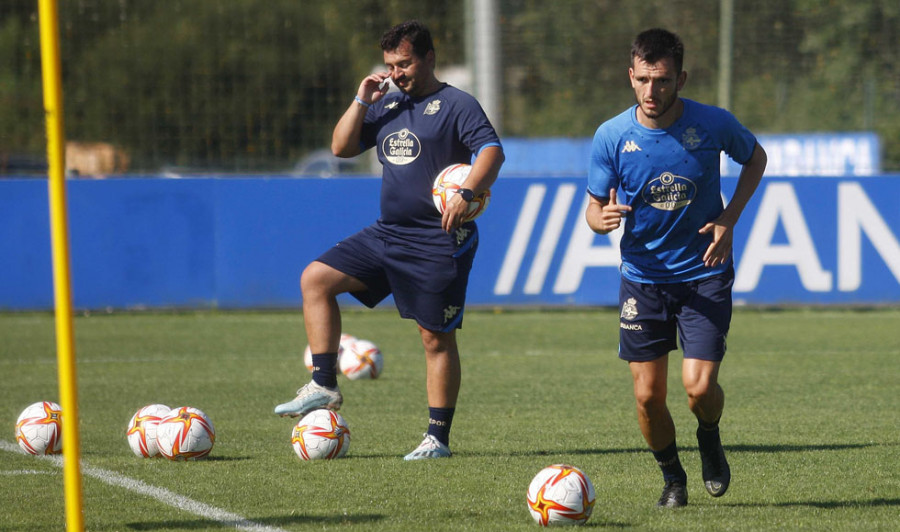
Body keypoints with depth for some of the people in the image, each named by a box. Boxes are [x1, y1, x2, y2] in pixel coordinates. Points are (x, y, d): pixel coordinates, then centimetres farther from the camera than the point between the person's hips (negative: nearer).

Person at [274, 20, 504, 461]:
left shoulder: (455, 105, -5)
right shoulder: (387, 106, 15)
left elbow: (491, 150, -17)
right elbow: (341, 147, 13)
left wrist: (466, 194, -32)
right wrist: (361, 101, 1)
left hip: (437, 241, -7)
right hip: (388, 233, 7)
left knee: (436, 337, -2)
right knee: (315, 278, -1)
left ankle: (438, 437, 5)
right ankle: (324, 386, -1)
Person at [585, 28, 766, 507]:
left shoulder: (713, 125, -12)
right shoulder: (611, 136, -10)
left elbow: (755, 158, 9)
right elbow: (593, 208, 0)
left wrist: (729, 219, -4)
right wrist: (603, 217, -26)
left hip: (705, 274, -1)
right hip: (642, 276, 1)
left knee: (699, 386, -14)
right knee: (648, 396, -2)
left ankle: (709, 438, 21)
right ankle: (672, 477, 24)